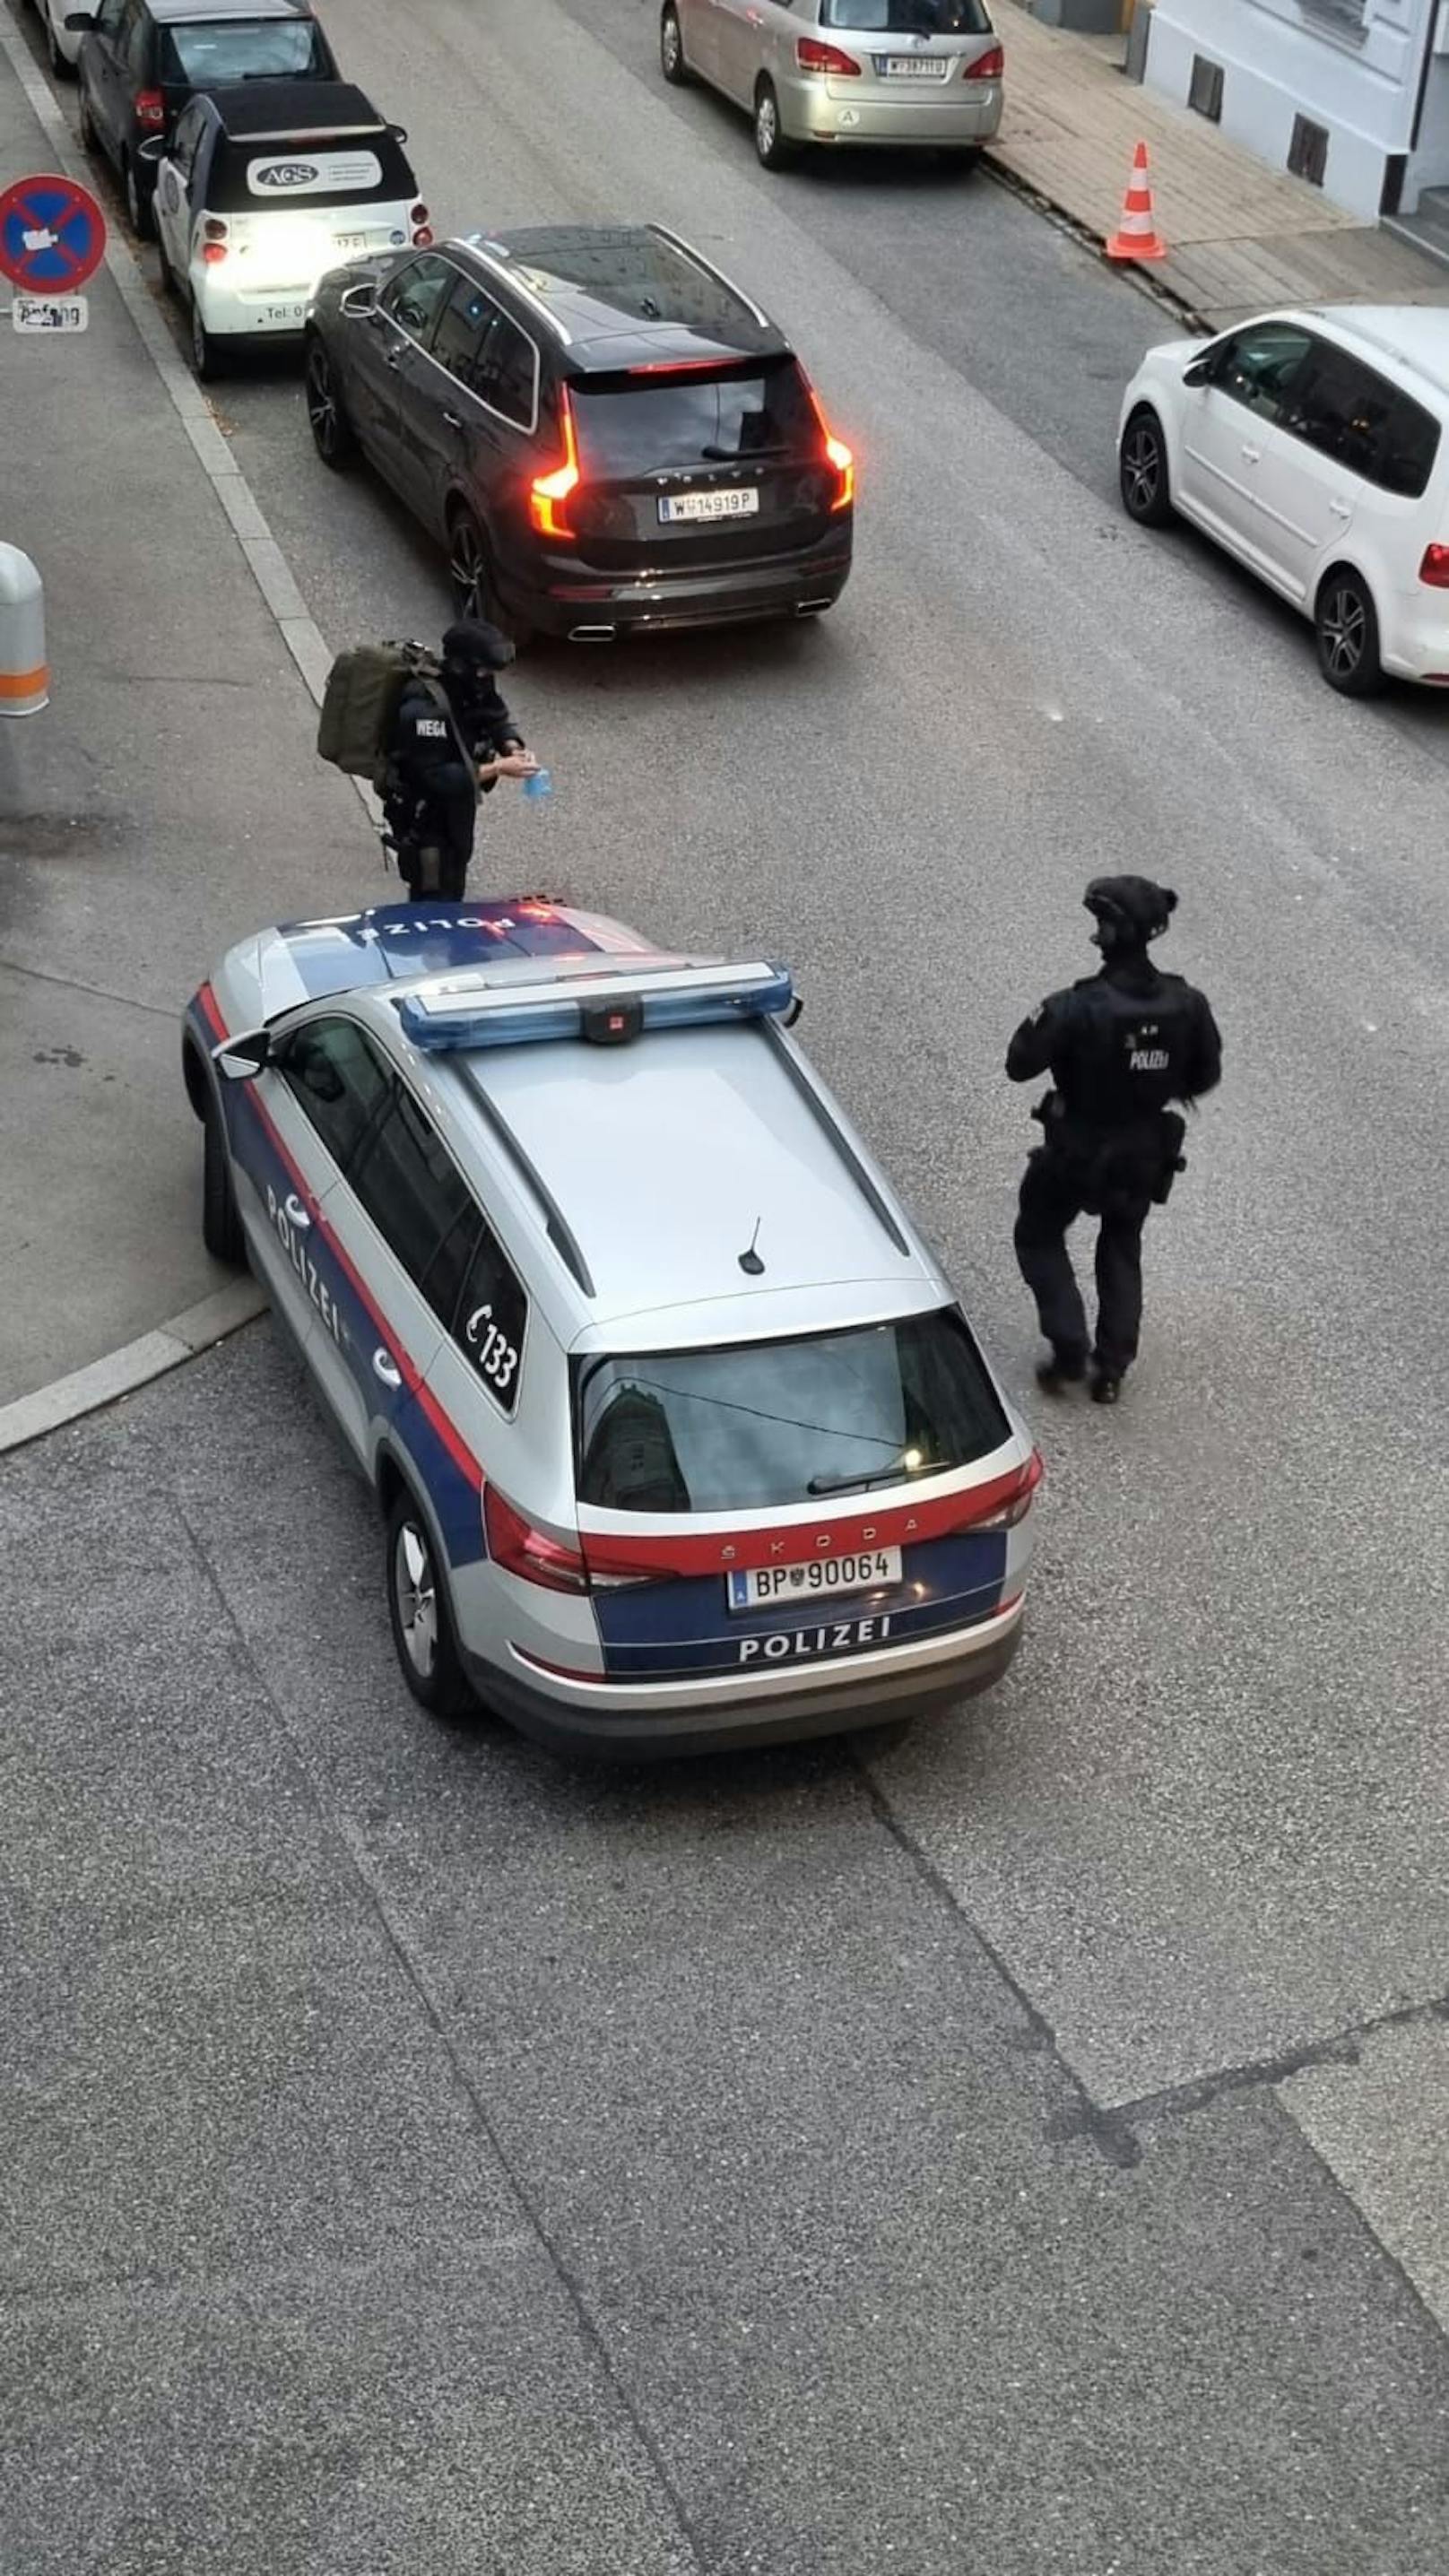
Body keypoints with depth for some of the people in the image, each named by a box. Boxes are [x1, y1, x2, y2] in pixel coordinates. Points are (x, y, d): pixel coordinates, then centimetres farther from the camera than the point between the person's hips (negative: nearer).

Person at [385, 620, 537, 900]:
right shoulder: (424, 708, -34)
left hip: (456, 810, 8)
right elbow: (437, 777, -34)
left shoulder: (478, 688, -9)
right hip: (423, 818, -8)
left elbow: (499, 719, 9)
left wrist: (512, 747, -15)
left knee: (453, 896, 23)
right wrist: (499, 768, -32)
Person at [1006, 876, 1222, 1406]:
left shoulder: (1077, 1008, -29)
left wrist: (1042, 1021, -2)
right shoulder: (1186, 1006, -15)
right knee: (1121, 1250, 25)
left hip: (1077, 1151, -4)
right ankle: (1112, 1368, 27)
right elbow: (1203, 1078, -2)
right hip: (1145, 1155, 4)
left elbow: (1020, 1064, -19)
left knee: (1039, 1237, 21)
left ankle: (1069, 1349, 12)